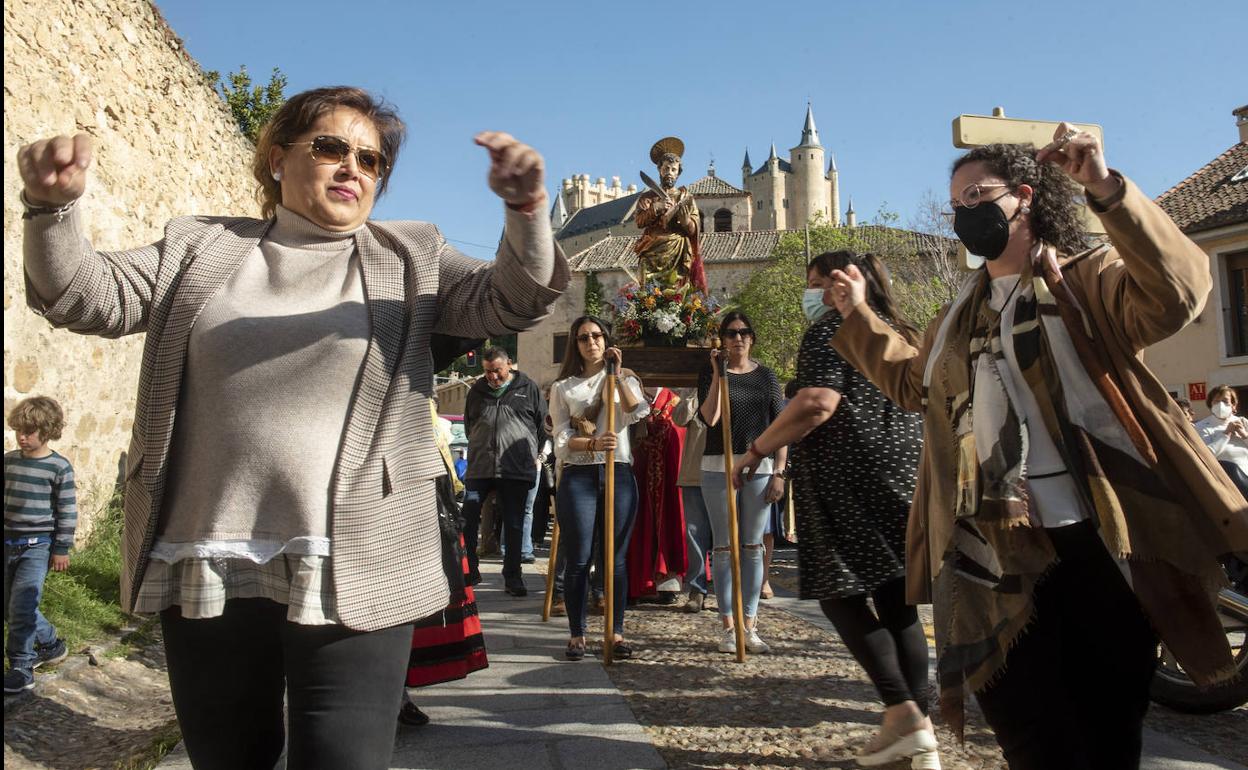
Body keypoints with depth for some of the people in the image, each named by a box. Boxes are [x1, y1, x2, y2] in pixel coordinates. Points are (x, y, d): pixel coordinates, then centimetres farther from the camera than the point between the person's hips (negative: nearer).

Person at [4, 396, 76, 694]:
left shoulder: (59, 466, -10)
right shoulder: (8, 460, 4)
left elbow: (68, 512, -7)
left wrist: (62, 549, -6)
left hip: (37, 546, -6)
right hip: (8, 544, 6)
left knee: (21, 607, -10)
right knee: (12, 609, 12)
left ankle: (21, 668, 3)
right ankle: (51, 644, 32)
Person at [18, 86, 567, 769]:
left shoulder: (411, 257, 8)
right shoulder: (199, 246, 13)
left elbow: (508, 301, -3)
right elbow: (88, 297, 6)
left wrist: (524, 210, -22)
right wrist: (53, 206, -14)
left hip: (352, 572, -2)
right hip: (206, 567, 3)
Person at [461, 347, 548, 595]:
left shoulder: (528, 388, 4)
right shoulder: (477, 390, 12)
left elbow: (542, 423, 11)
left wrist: (538, 454, 10)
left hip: (517, 469, -2)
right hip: (478, 468, 2)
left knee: (514, 525, 5)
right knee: (467, 520, -3)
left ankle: (512, 577, 15)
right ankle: (468, 571, 11)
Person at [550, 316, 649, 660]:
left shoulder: (624, 379, 14)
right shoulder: (563, 388, 10)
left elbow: (636, 412, -8)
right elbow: (562, 440, -1)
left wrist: (617, 373, -9)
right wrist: (594, 443, -19)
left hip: (619, 475, 1)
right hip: (578, 477, -1)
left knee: (616, 559, 4)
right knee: (578, 560, -1)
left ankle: (616, 632, 14)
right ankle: (577, 634, 10)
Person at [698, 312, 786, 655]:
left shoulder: (766, 376, 10)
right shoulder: (711, 372, 4)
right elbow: (709, 418, -10)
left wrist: (779, 472, 2)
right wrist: (718, 374, -13)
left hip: (760, 468, 2)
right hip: (719, 468, -2)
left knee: (753, 547, 5)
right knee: (724, 547, 1)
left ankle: (750, 626, 11)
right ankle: (728, 626, 8)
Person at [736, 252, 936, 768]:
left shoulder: (831, 325, -5)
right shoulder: (896, 330, 21)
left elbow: (818, 402, -19)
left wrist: (758, 449, -12)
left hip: (847, 474, -8)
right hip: (906, 472, 8)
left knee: (839, 590, -1)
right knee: (896, 600, 8)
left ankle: (903, 711, -8)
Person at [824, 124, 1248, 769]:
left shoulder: (1088, 278, 1)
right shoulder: (962, 315, 21)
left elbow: (1177, 294, -20)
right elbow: (913, 383, 34)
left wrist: (1106, 191, -29)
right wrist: (859, 317, 27)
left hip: (1098, 547, -5)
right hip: (997, 556, 5)